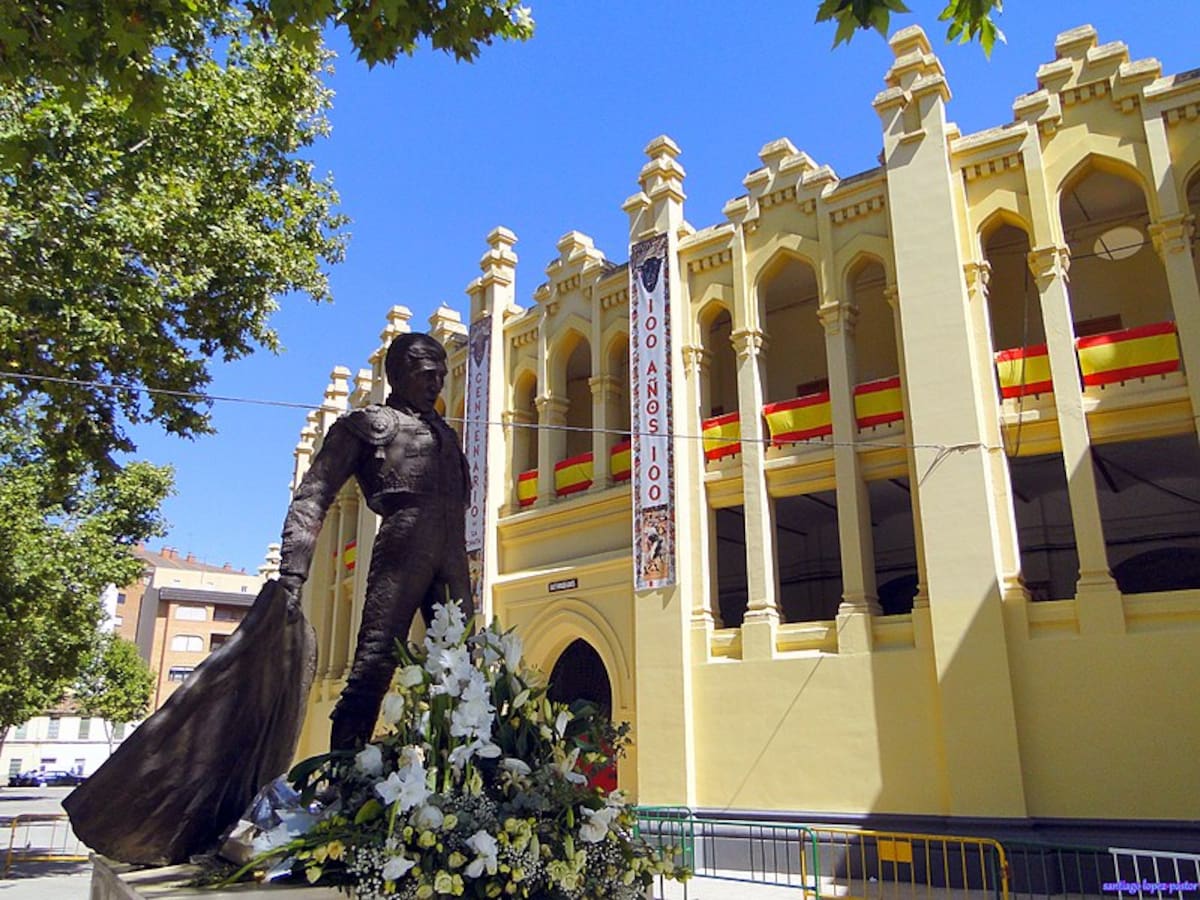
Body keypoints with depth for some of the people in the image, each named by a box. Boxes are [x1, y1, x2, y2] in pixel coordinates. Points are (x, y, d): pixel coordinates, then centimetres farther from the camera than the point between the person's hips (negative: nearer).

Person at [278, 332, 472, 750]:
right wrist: (291, 577, -12)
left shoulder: (443, 431, 30)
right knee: (374, 663, -14)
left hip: (453, 558, 6)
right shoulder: (367, 423, 11)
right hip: (403, 543, -6)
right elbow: (311, 498, 1)